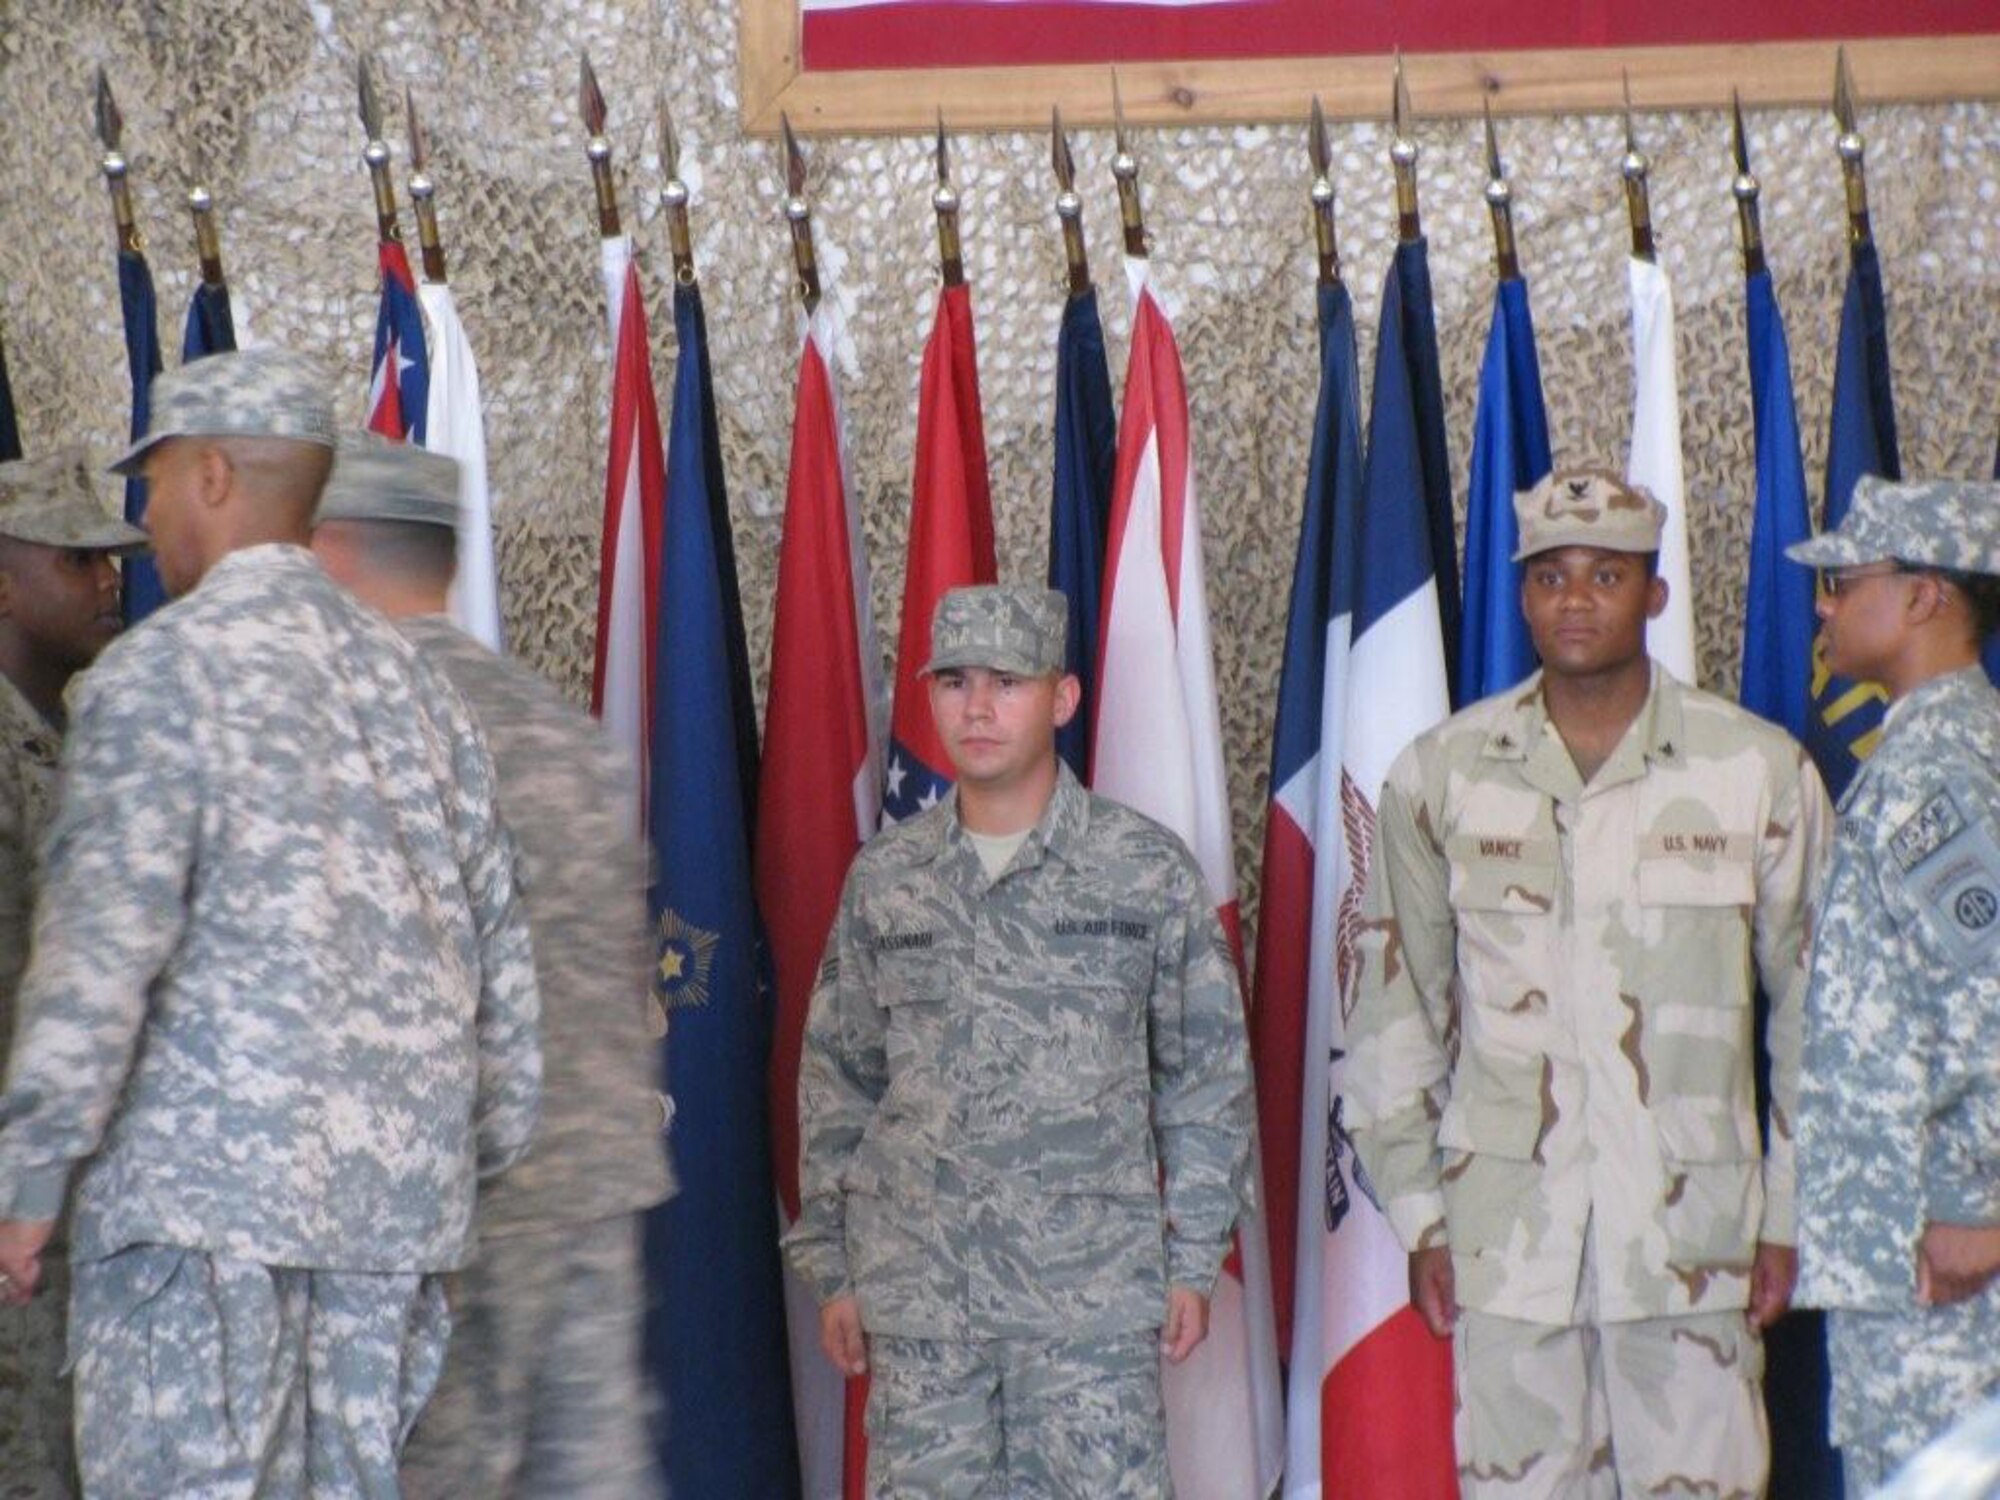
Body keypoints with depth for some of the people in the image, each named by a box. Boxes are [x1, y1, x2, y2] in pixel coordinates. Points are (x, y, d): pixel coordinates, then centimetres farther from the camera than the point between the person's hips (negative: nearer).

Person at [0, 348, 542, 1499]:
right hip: (398, 1190, 7)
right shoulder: (412, 681, 15)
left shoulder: (162, 670, -6)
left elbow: (102, 945, -13)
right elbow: (500, 949, 16)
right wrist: (481, 1159, 22)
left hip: (207, 1188, -6)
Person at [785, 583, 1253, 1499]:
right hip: (916, 1289, 2)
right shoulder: (884, 877, 6)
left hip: (1094, 1290, -2)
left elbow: (1207, 1077, 4)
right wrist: (831, 1270, 10)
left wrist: (1193, 1259, 1)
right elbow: (836, 1081, 12)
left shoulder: (1149, 870, 0)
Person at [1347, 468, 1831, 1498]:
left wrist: (1791, 1214, 2)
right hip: (1506, 1238, 1)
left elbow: (1816, 1009, 5)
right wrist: (1416, 1212, 5)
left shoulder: (1761, 771, 0)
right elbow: (1393, 1008, 8)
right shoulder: (1440, 776, 3)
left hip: (1694, 1231, -1)